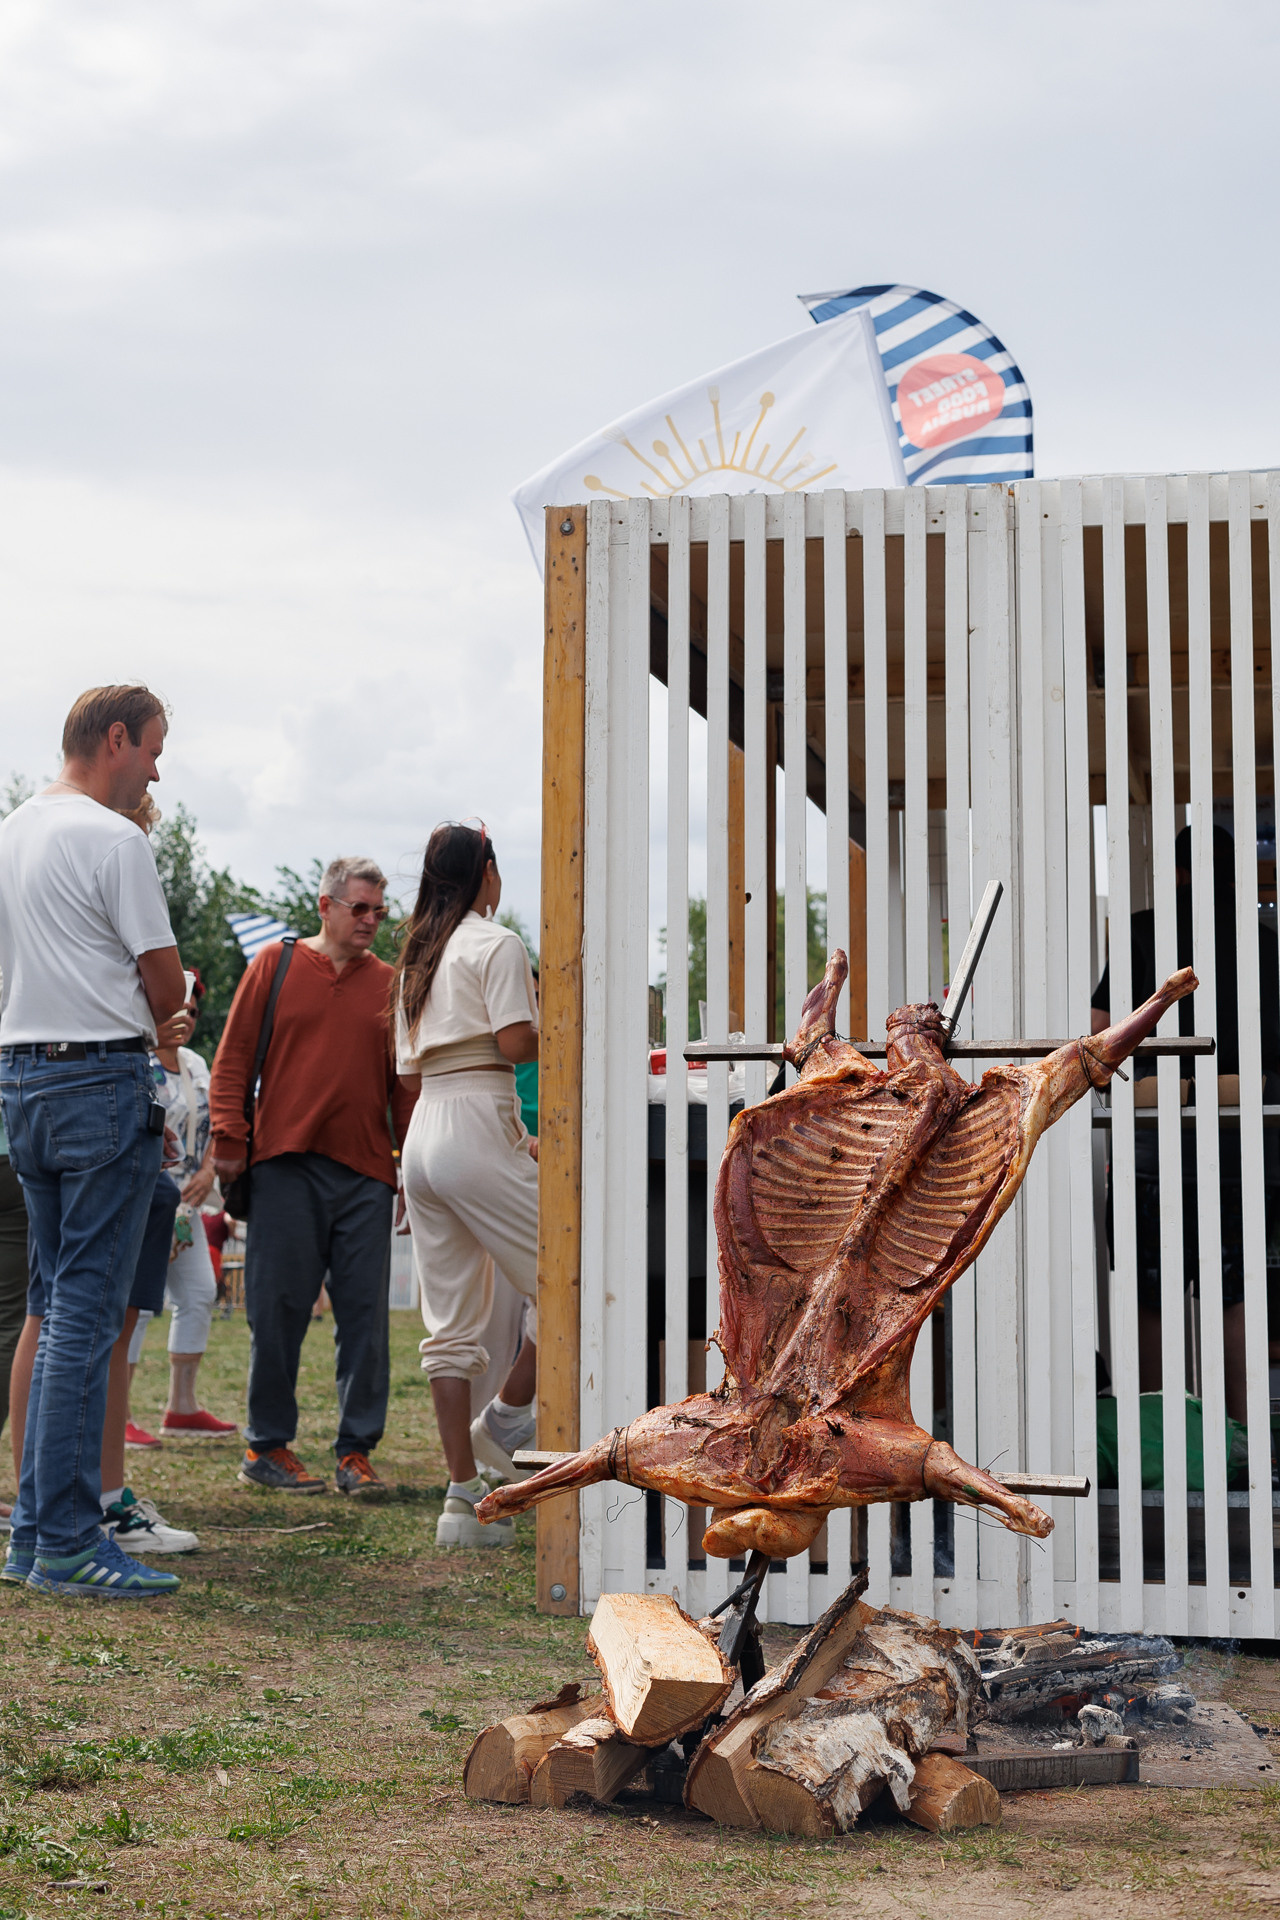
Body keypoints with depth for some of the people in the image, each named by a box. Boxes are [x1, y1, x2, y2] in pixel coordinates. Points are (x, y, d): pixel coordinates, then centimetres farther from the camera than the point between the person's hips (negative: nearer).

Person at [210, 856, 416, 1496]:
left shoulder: (390, 984, 12)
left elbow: (405, 1081, 13)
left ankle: (356, 1450, 8)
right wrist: (229, 1137, -4)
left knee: (365, 1314, 1)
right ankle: (267, 1446, 12)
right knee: (278, 1309, 1)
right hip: (286, 1163, -2)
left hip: (366, 1171, 2)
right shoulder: (276, 964, 6)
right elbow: (234, 1056, 5)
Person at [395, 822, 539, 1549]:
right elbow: (516, 1043, -14)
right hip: (478, 1128, -8)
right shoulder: (497, 943, -2)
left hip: (424, 1134, 8)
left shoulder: (418, 958, 22)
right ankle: (504, 1422, 3)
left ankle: (465, 1496, 6)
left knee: (452, 1323, 6)